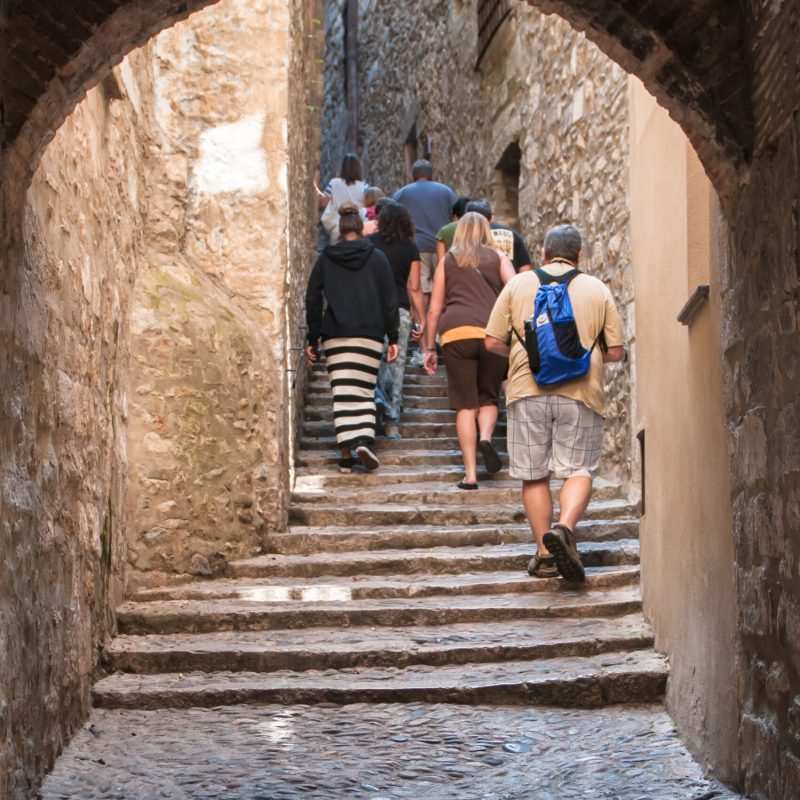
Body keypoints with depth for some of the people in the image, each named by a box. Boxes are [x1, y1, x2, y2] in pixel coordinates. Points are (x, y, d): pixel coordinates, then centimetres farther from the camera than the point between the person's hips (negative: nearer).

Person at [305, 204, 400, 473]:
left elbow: (313, 300, 8)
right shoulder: (376, 257, 5)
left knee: (343, 395, 0)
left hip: (335, 335, 1)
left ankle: (346, 453, -7)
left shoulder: (325, 259, 8)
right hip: (369, 335, 0)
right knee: (364, 392, 5)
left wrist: (313, 340, 12)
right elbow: (389, 300, 2)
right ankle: (364, 441, -16)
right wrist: (393, 337, 5)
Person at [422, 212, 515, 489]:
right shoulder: (498, 258, 17)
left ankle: (470, 474, -3)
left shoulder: (447, 261, 20)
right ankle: (485, 437, -13)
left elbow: (434, 310, 17)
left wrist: (429, 348, 21)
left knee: (465, 404, 3)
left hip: (455, 333, 0)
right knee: (489, 398, 17)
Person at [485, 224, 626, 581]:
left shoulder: (518, 285, 9)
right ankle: (565, 527, -20)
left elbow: (493, 341, 4)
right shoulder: (598, 290, 9)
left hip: (528, 390, 1)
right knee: (579, 470, 5)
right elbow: (616, 351, 6)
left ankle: (544, 553, 10)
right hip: (581, 391, -1)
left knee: (534, 475, 9)